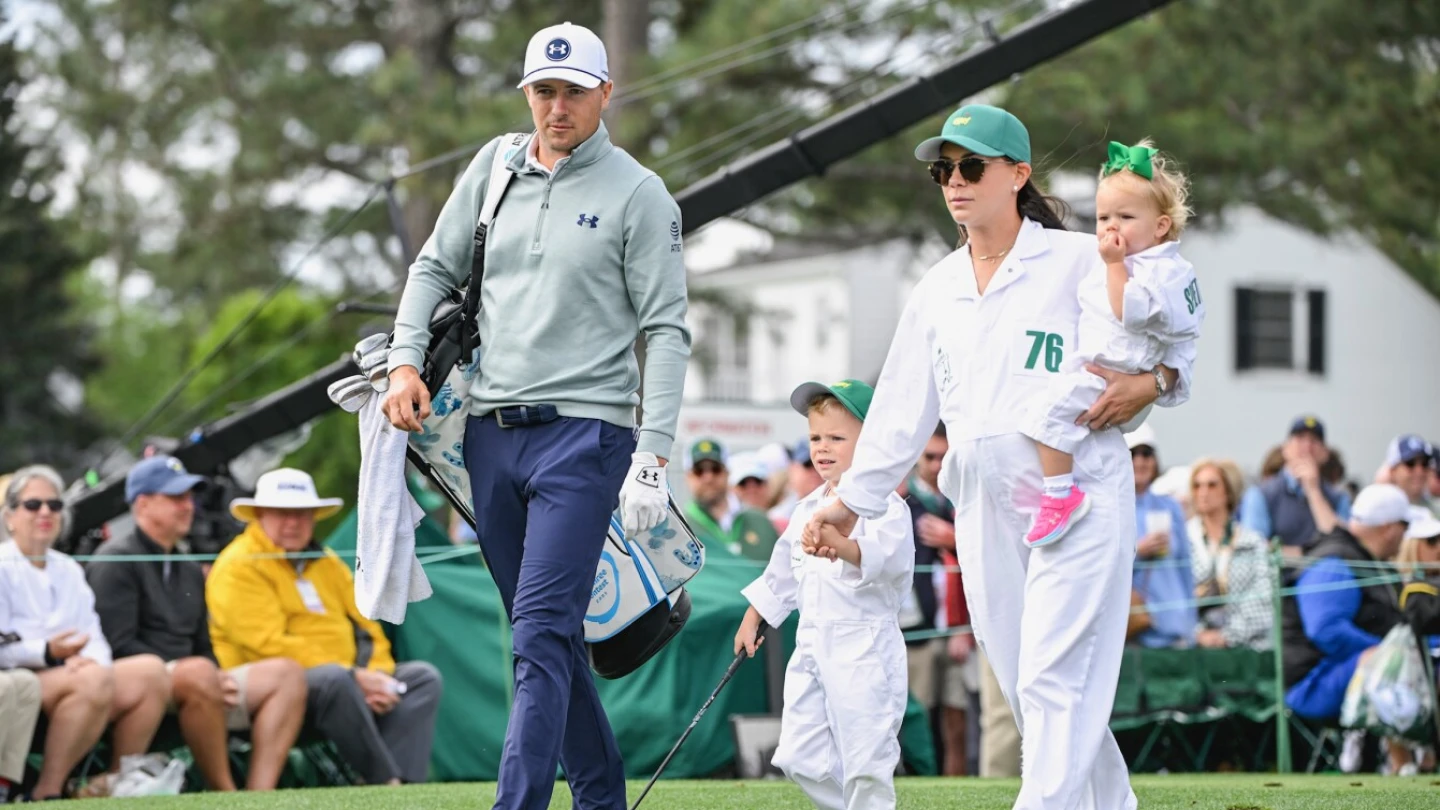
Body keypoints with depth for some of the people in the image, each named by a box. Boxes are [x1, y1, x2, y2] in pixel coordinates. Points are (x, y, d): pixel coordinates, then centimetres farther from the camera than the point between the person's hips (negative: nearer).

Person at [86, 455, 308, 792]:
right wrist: (193, 674, -18)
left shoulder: (190, 572, 26)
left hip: (190, 687, 9)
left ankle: (259, 797, -24)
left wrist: (219, 681, 2)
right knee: (199, 673, -39)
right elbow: (120, 644, -13)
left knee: (287, 673, -7)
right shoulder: (117, 560, -1)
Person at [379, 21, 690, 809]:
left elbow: (666, 331, -7)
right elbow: (436, 267, 20)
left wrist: (653, 458, -15)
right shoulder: (495, 167, 11)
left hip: (584, 429, -6)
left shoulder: (637, 193, -3)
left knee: (543, 633, -15)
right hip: (491, 432, 6)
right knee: (545, 635, 10)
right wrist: (405, 361, 4)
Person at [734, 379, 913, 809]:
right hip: (811, 645, 8)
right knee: (800, 757, 9)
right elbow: (783, 570, 28)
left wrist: (842, 546, -48)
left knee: (865, 760, -6)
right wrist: (752, 617, 30)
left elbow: (889, 554, -31)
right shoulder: (808, 508, 15)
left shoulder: (883, 504, -11)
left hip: (865, 648, -8)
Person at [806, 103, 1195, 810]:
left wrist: (1150, 383, -14)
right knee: (1023, 686, 5)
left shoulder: (1079, 261, 1)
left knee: (1055, 678, -13)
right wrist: (853, 499, 17)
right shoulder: (936, 290, 18)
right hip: (983, 505, 6)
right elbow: (902, 407, 21)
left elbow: (1181, 339, 6)